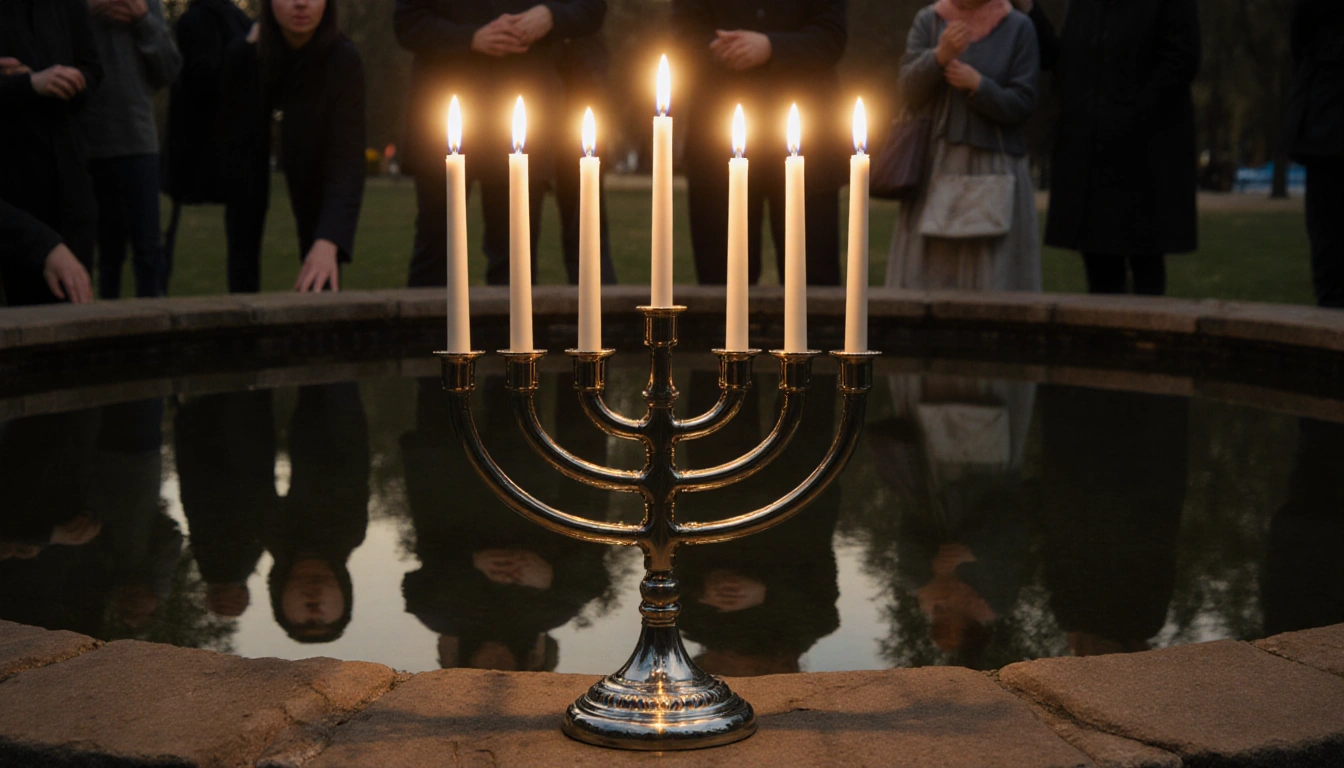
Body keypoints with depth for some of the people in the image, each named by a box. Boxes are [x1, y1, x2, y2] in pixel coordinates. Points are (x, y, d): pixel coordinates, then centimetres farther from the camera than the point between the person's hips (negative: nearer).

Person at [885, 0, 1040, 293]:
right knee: (927, 271, -3)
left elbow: (1022, 104, 0)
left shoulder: (1017, 28, 4)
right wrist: (940, 56, -16)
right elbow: (909, 91, 0)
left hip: (994, 165, -1)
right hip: (936, 163, 2)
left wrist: (978, 84, -16)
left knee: (992, 277, -6)